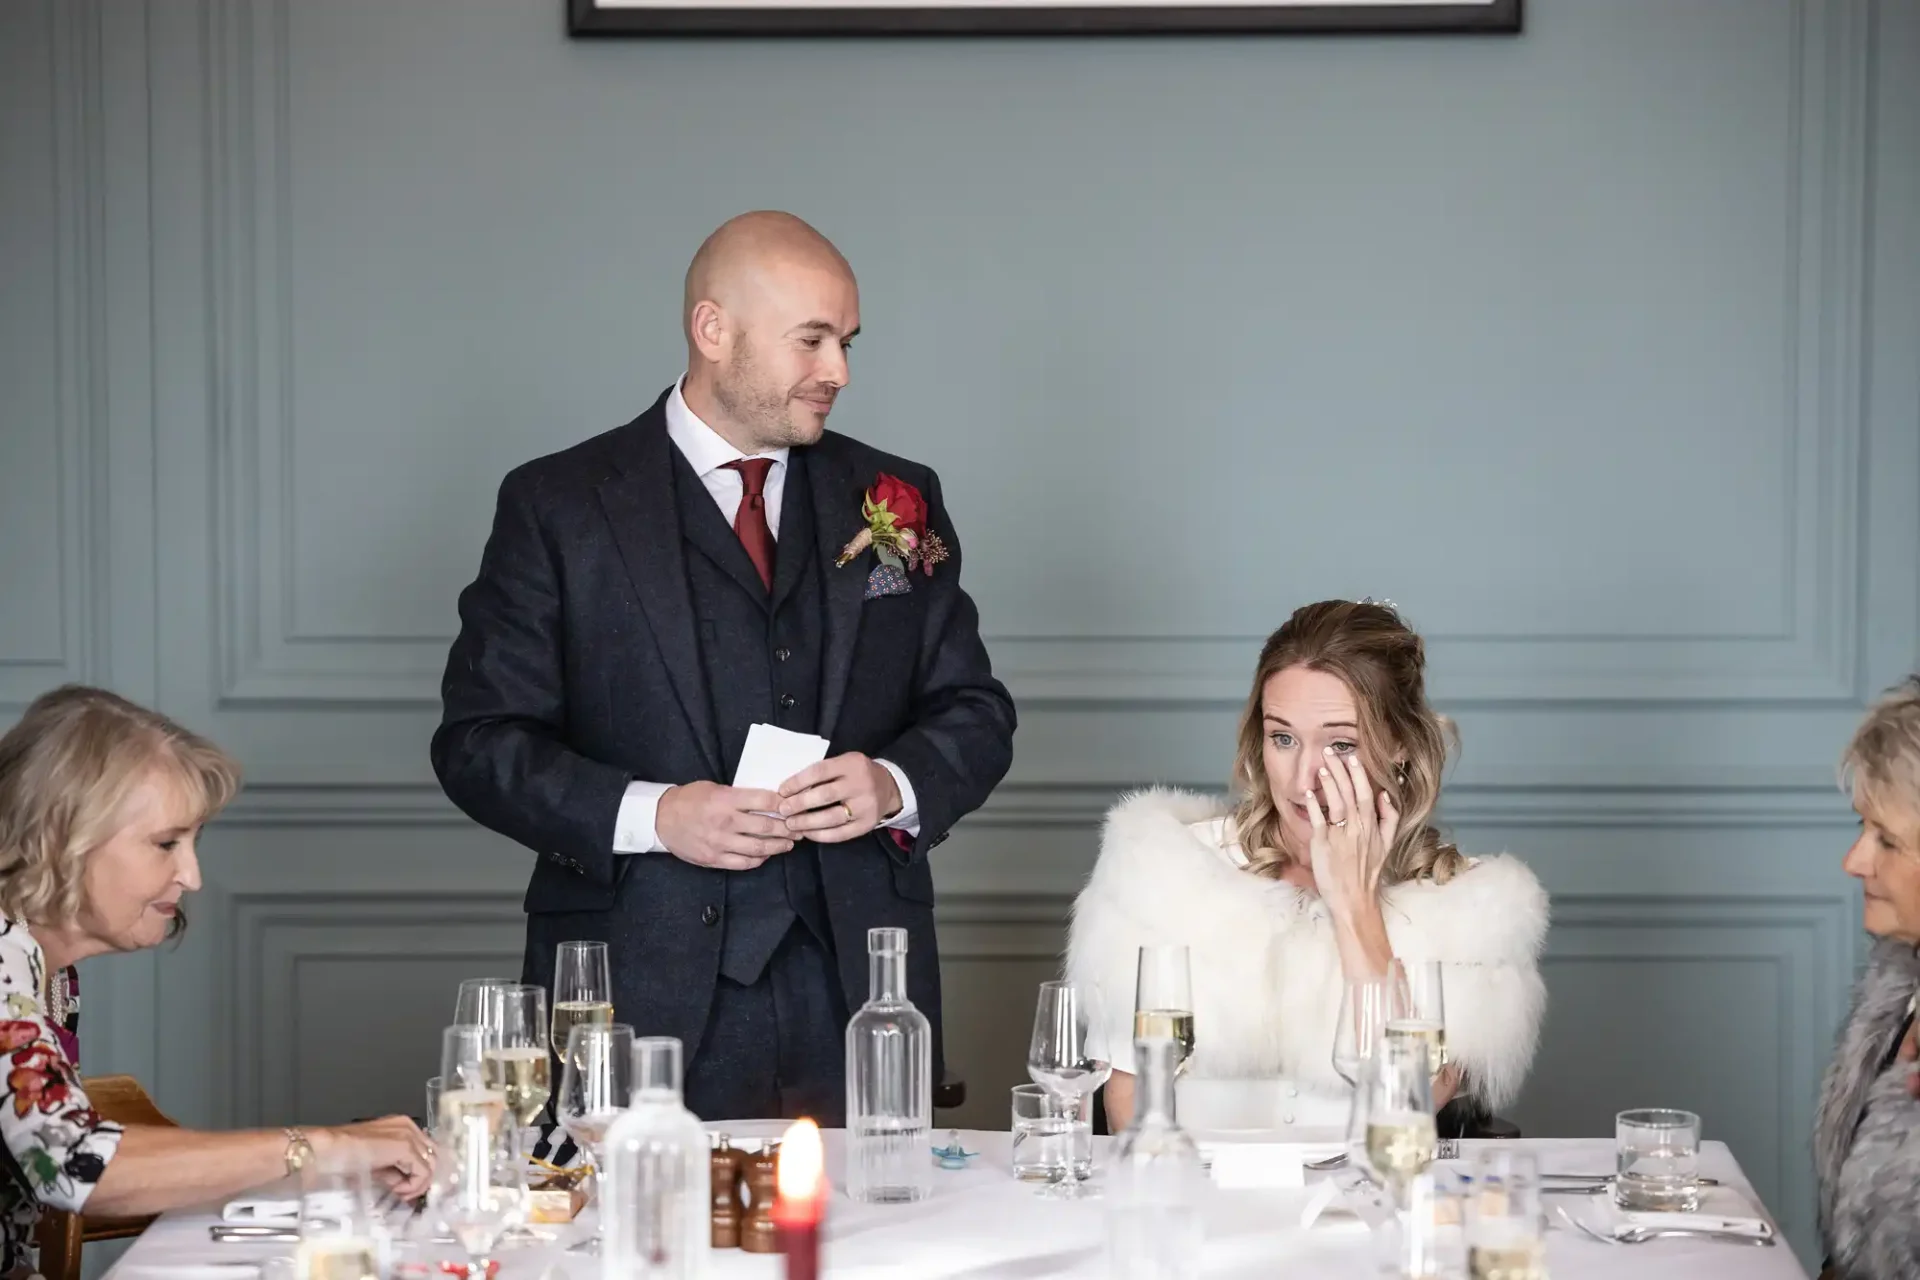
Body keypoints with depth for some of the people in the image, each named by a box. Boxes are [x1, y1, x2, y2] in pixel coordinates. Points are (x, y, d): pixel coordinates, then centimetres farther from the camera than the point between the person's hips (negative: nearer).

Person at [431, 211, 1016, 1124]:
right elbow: (479, 741, 0)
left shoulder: (896, 502, 12)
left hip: (857, 990, 3)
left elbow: (975, 714, 15)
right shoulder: (558, 507, 3)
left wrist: (897, 787, -7)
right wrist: (647, 814, -15)